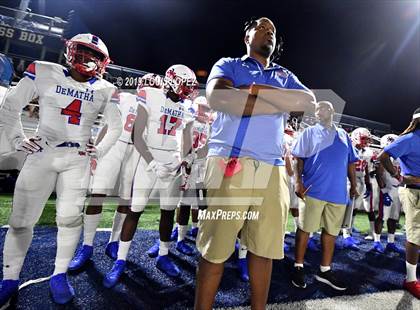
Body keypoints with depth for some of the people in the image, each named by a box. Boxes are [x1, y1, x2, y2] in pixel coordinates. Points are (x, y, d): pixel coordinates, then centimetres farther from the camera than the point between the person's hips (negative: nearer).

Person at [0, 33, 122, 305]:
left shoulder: (104, 89, 4)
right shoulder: (44, 72, 1)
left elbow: (116, 126, 14)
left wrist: (101, 150, 5)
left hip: (78, 159, 1)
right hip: (42, 154, 0)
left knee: (70, 218, -2)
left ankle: (60, 275, 19)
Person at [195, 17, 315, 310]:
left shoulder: (285, 76, 26)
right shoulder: (228, 65, 13)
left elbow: (309, 101, 7)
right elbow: (218, 98, -10)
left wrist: (256, 89, -3)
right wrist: (283, 104, -3)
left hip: (273, 169, 5)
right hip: (230, 162, -4)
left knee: (264, 249, 11)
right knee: (215, 250, 2)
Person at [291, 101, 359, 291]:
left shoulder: (343, 135, 16)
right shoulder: (309, 132, 5)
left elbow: (350, 163, 18)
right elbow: (299, 159, -2)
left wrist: (353, 185, 12)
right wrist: (298, 182, -12)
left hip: (338, 192, 4)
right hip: (313, 190, -4)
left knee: (331, 231, 11)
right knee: (305, 229, 2)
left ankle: (325, 270, 25)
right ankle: (298, 267, 15)